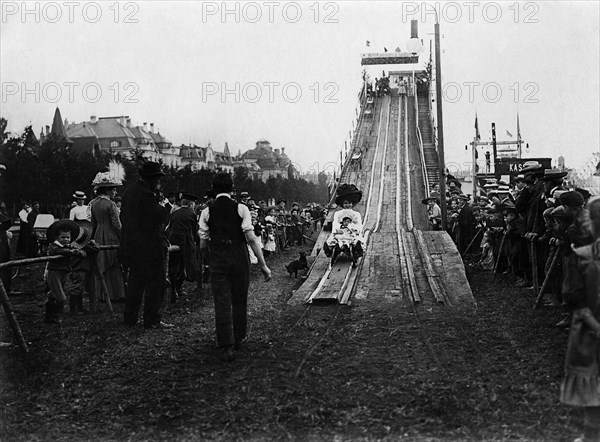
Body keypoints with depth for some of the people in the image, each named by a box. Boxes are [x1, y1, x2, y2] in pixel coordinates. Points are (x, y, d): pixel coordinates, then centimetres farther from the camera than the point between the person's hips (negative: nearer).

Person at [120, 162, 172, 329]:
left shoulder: (129, 191, 12)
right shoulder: (146, 194, -18)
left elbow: (123, 217, 20)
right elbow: (161, 216, -18)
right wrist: (157, 197, -6)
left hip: (131, 245, 9)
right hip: (148, 246, -9)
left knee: (135, 281, 17)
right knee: (155, 282, -2)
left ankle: (129, 317, 22)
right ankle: (152, 320, 1)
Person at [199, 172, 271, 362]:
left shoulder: (207, 212, 2)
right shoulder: (241, 209, -3)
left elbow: (203, 244, 4)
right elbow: (251, 239, -7)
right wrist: (263, 264, -3)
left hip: (218, 261, 0)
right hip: (239, 259, 0)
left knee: (222, 303, 2)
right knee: (239, 301, 16)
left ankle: (227, 346, -5)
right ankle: (237, 339, 30)